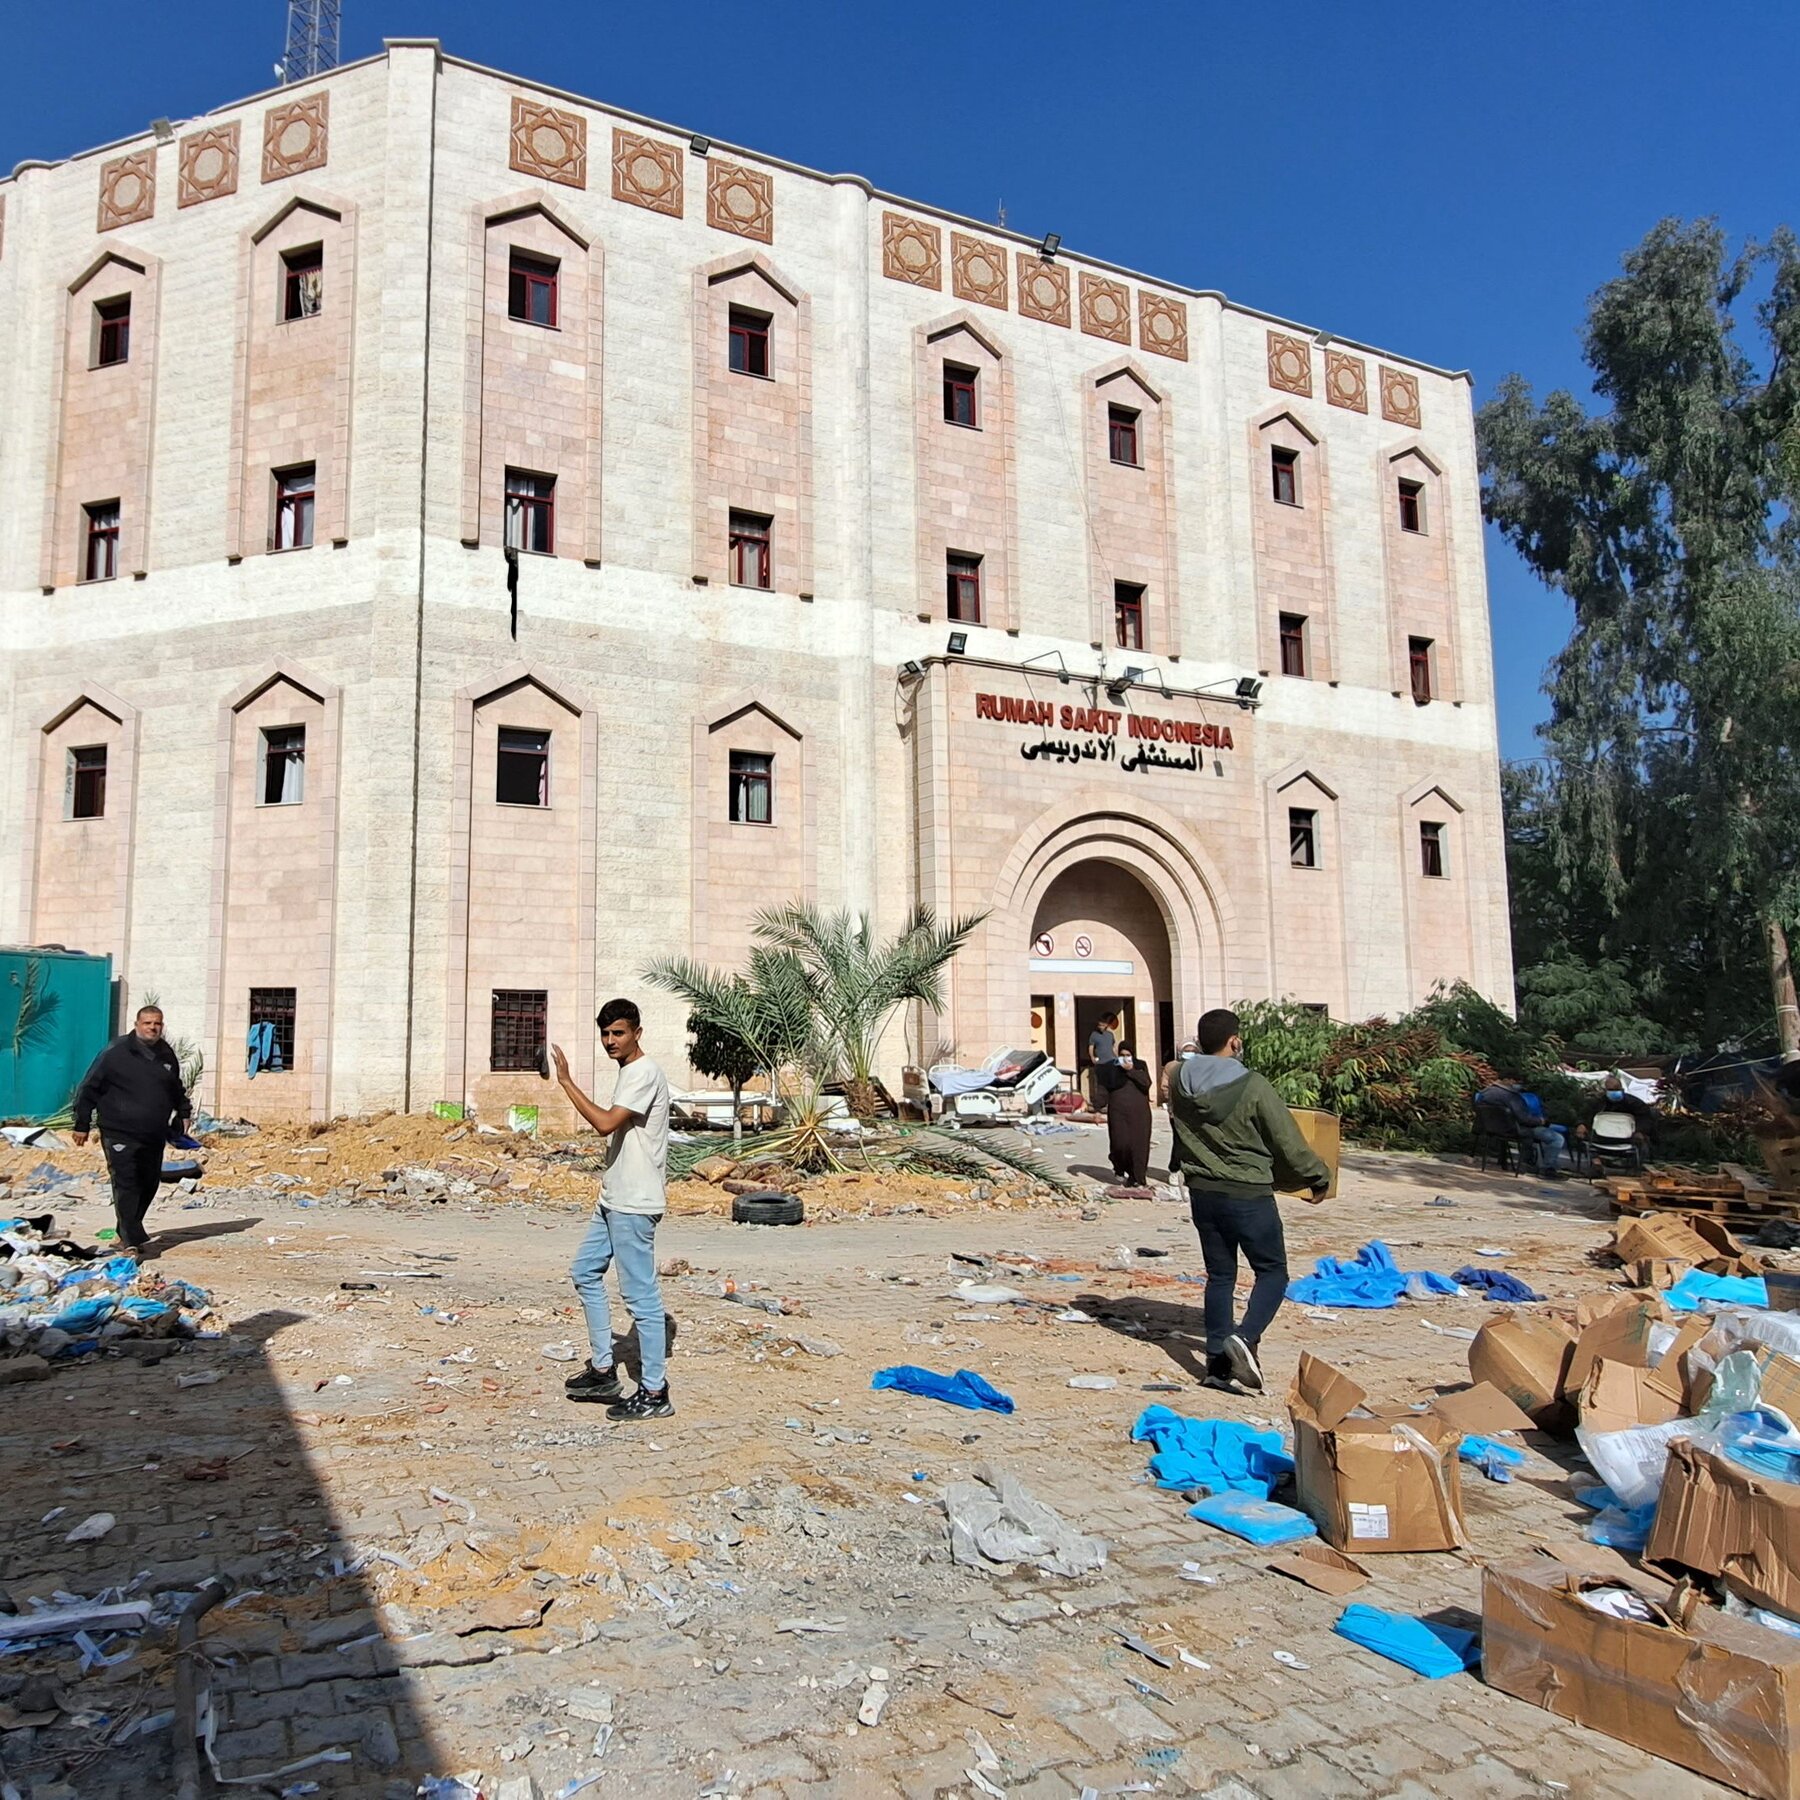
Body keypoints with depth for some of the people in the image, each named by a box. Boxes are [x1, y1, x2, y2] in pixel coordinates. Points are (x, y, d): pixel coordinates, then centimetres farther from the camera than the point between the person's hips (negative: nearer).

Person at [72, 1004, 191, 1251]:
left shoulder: (167, 1055, 10)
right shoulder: (115, 1052, -7)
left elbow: (177, 1090, 27)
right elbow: (89, 1088, -3)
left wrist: (183, 1113, 20)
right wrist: (82, 1124, -4)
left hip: (154, 1137, 6)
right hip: (120, 1135, -6)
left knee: (149, 1185, 11)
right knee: (126, 1185, -10)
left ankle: (126, 1233, 28)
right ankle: (132, 1240, -10)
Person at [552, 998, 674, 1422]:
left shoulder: (644, 1073, -17)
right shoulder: (628, 1072, 14)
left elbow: (606, 1123, -28)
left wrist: (565, 1081, -22)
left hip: (634, 1205, -11)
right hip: (614, 1200, 11)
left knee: (640, 1294, -5)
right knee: (585, 1272, 18)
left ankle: (654, 1394, 4)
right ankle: (603, 1372, 26)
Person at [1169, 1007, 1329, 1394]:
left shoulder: (1181, 1084, -2)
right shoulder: (1252, 1087, -18)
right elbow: (1289, 1142, -9)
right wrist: (1319, 1177, 6)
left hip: (1202, 1192, 6)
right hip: (1248, 1195, -6)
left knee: (1219, 1275, 15)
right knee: (1272, 1271, 9)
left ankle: (1218, 1361, 15)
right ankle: (1245, 1337, -12)